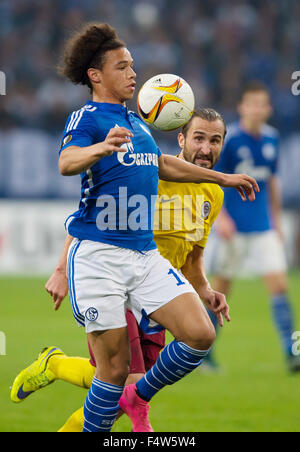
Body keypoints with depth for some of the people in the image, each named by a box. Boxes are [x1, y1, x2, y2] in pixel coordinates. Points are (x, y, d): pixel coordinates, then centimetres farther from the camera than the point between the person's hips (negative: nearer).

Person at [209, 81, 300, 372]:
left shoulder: (271, 139, 6)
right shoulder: (229, 139, -10)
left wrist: (276, 221, 19)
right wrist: (220, 217, -17)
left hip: (263, 229, 4)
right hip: (233, 228, -4)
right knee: (220, 290, 4)